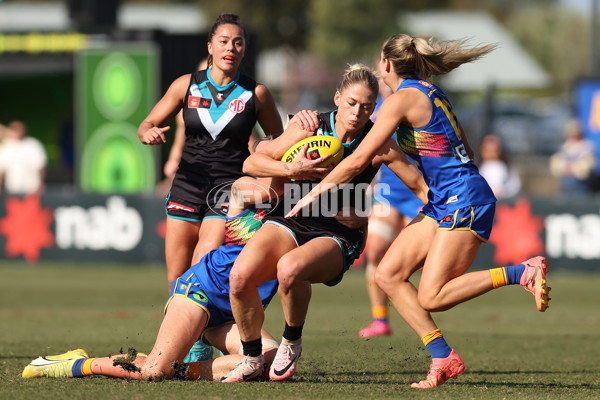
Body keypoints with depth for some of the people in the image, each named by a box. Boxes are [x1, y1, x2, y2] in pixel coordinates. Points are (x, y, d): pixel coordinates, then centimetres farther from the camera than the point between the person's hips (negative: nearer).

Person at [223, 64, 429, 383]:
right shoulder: (312, 128, -6)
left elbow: (420, 186, 2)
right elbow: (251, 163, -7)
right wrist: (292, 170, -22)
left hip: (338, 235, -2)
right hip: (291, 223, 2)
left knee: (289, 268, -37)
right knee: (241, 274, -26)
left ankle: (292, 344, -8)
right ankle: (252, 359, -2)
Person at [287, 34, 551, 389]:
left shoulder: (402, 99, -11)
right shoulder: (430, 93, 17)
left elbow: (358, 161, -13)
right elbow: (465, 152, 24)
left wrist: (314, 193, -4)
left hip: (464, 200, -9)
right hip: (444, 203, 9)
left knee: (432, 297, -14)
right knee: (389, 275, 2)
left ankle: (523, 273, -14)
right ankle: (443, 358, -1)